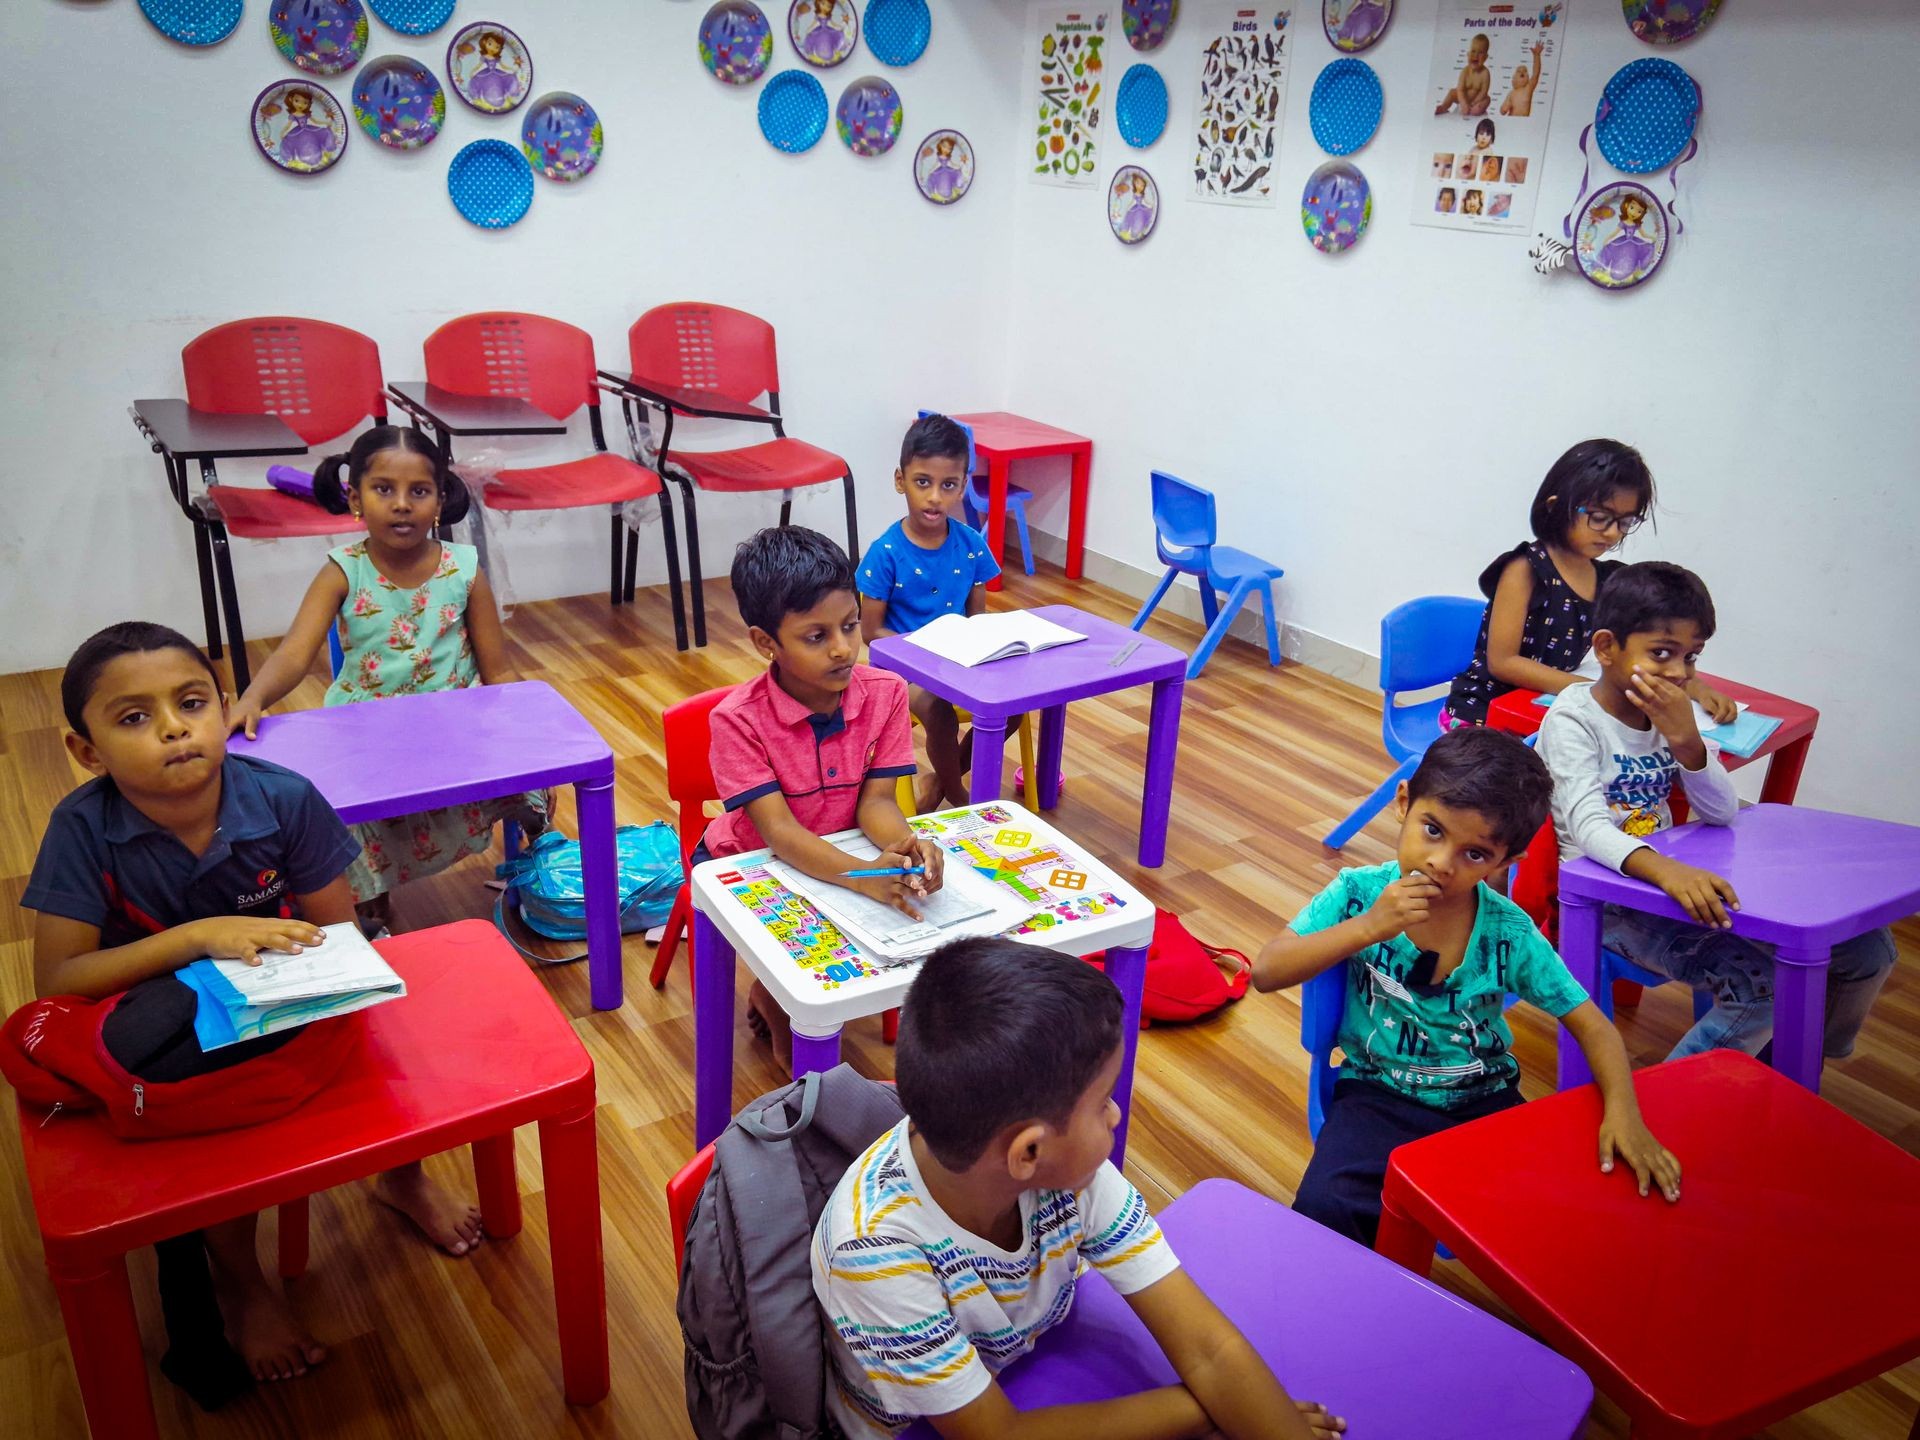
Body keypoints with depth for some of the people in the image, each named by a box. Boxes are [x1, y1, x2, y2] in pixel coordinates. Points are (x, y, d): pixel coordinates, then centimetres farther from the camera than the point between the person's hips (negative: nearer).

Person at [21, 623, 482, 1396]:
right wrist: (197, 937, -34)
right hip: (175, 1027, -1)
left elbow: (339, 934, -8)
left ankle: (401, 1174, 13)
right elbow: (55, 981, -23)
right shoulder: (82, 829, -19)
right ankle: (238, 1278, 0)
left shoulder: (284, 799, -17)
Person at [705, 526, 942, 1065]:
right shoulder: (738, 719, -26)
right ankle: (782, 1019, 8)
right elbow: (778, 830, -34)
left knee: (906, 903, -17)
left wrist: (901, 844, -43)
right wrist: (862, 876, -51)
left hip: (839, 855, 4)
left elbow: (875, 800, -18)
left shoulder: (885, 693, -15)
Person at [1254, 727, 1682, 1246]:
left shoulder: (1509, 933, -11)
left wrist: (1622, 1110, -23)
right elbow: (1266, 973, -19)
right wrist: (1369, 927, -28)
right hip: (1379, 1095, -1)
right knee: (1323, 1210, -27)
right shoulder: (1359, 893, -12)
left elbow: (1592, 1026, -4)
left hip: (1485, 1101, 2)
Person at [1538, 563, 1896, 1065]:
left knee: (1868, 947, 1)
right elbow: (1588, 827, -29)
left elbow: (1722, 814, -1)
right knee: (1764, 984, -26)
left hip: (1674, 880, 7)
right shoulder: (1574, 721, -15)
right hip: (1605, 898, -7)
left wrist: (1687, 741, -18)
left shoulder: (1671, 715, 6)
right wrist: (1663, 868, -47)